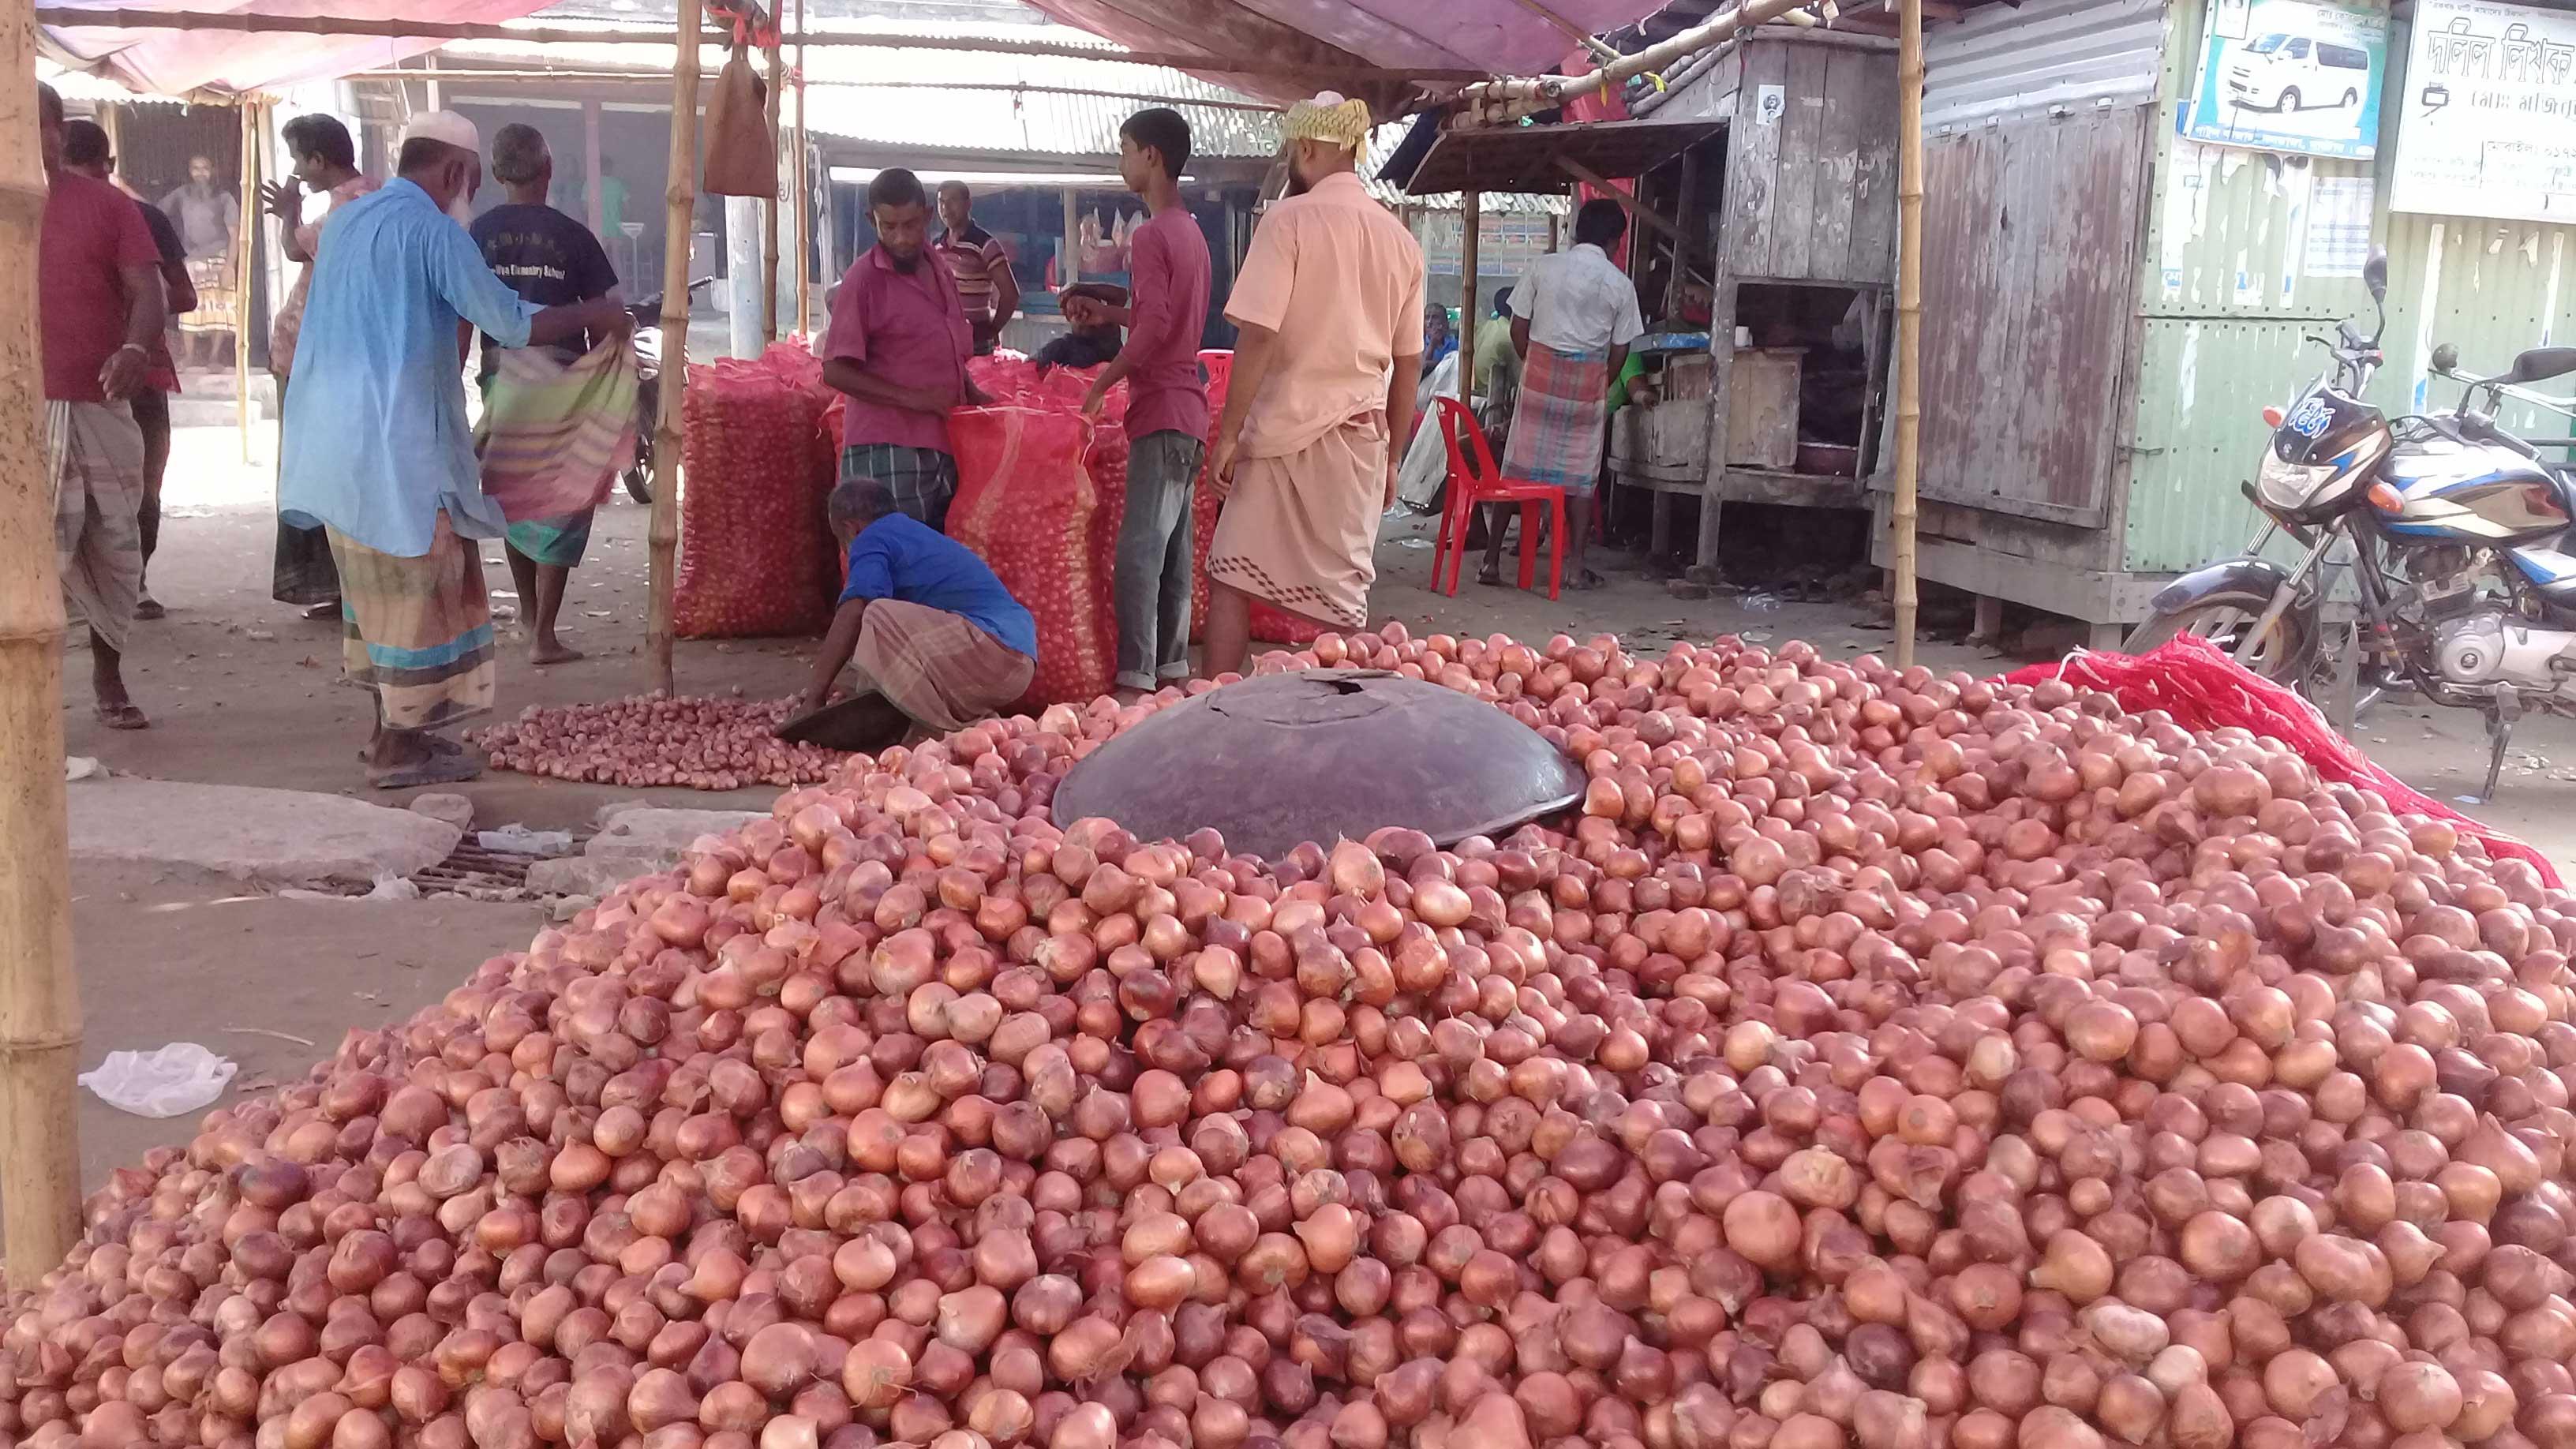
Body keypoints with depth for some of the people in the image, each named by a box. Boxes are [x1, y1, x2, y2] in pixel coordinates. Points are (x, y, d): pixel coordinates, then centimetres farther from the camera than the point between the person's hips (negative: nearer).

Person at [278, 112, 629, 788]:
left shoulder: (346, 221, 15)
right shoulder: (431, 228, -11)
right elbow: (513, 324, -12)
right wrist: (592, 315, 2)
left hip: (334, 440, 9)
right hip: (396, 442, -9)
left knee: (378, 587, 17)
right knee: (418, 585, -1)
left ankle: (392, 725, 23)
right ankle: (399, 749, 2)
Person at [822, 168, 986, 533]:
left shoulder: (938, 270, 14)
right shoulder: (864, 278, -8)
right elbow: (836, 372, -13)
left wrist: (972, 396, 12)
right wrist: (912, 398, -19)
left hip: (940, 446, 7)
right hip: (887, 452, -7)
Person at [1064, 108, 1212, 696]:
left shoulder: (1151, 234, -13)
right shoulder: (1190, 232, 16)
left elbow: (1155, 326, -21)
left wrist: (1102, 384, -13)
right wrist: (1107, 313, 22)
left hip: (1161, 410, -10)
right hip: (1185, 409, 10)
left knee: (1139, 549, -11)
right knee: (1173, 546, 11)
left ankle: (1136, 676, -13)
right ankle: (1172, 665, 16)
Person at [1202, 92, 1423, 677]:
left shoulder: (1290, 219, -8)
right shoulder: (1400, 238, 7)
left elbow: (1258, 337, -15)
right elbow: (1409, 362, 11)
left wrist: (1228, 433, -9)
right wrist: (1392, 454, 19)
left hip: (1286, 429, -4)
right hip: (1360, 435, 4)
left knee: (1231, 578, 6)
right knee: (1343, 593, 8)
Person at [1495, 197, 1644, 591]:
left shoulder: (1542, 267, -1)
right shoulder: (1620, 284, -2)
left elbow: (1518, 330, 1)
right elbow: (1619, 351, 3)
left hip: (1539, 374, 1)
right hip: (1588, 383, -1)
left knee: (1516, 468, 5)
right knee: (1580, 477, 8)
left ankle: (1492, 560, 5)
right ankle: (1575, 566, 8)